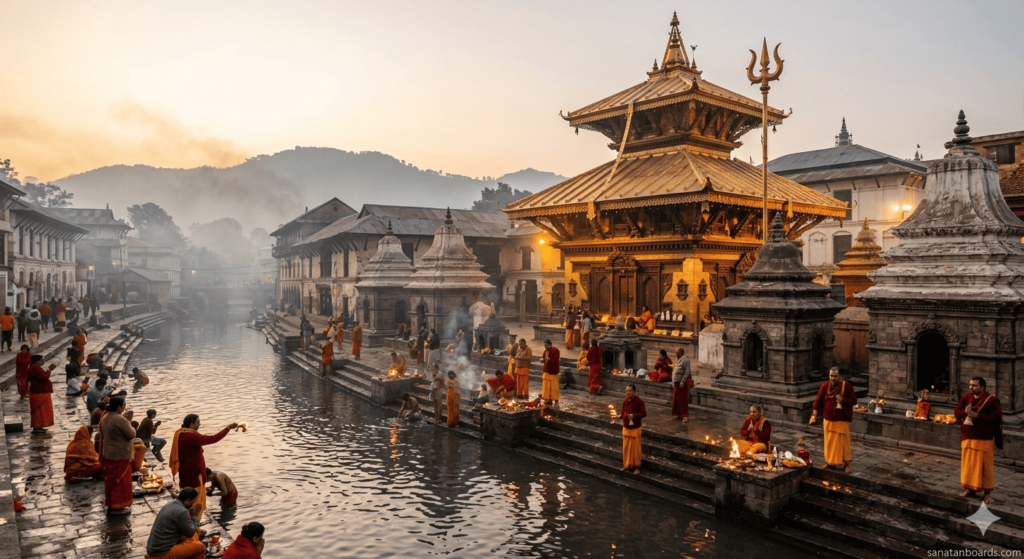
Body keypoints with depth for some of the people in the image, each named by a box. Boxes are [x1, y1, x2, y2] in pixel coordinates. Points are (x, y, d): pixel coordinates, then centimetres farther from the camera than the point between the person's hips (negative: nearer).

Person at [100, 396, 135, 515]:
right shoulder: (120, 419, -24)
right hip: (121, 456, -9)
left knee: (111, 479, 18)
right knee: (120, 481, 3)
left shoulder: (104, 418, 4)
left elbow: (103, 435, 16)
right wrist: (129, 425, -2)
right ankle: (118, 507, 11)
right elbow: (131, 435, -19)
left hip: (108, 454, 9)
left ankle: (110, 503, 28)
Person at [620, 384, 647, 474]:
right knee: (626, 447, 12)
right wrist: (620, 415, -6)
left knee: (635, 448, 4)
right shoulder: (625, 401, 2)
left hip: (635, 428, -5)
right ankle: (627, 465, 25)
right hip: (626, 427, 5)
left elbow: (644, 413, -15)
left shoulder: (639, 401, -15)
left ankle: (637, 466, 16)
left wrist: (634, 415, -27)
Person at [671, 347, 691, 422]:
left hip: (682, 383, -9)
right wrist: (673, 382, 18)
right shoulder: (677, 360, 18)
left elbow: (687, 372, -17)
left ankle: (685, 416, -2)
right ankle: (677, 415, 19)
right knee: (676, 400, 11)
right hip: (676, 383, 9)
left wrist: (682, 382, -21)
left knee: (683, 400, -6)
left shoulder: (685, 360, -10)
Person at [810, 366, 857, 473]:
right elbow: (818, 400, -1)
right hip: (828, 419, 2)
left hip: (842, 420, -2)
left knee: (843, 442, 3)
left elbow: (854, 401, -2)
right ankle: (830, 462, 22)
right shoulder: (825, 386, -3)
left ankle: (846, 464, 15)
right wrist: (814, 415, -7)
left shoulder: (847, 386, -8)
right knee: (829, 442, 10)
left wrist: (843, 400, -21)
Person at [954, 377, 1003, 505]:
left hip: (984, 439, -5)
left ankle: (987, 493, 11)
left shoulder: (992, 400, -10)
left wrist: (978, 415, -22)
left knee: (984, 466, 1)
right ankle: (970, 489, 23)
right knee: (968, 464, 12)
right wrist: (964, 412, -13)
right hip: (967, 437, 5)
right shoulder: (965, 397, 6)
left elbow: (997, 418, -15)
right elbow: (956, 412, 9)